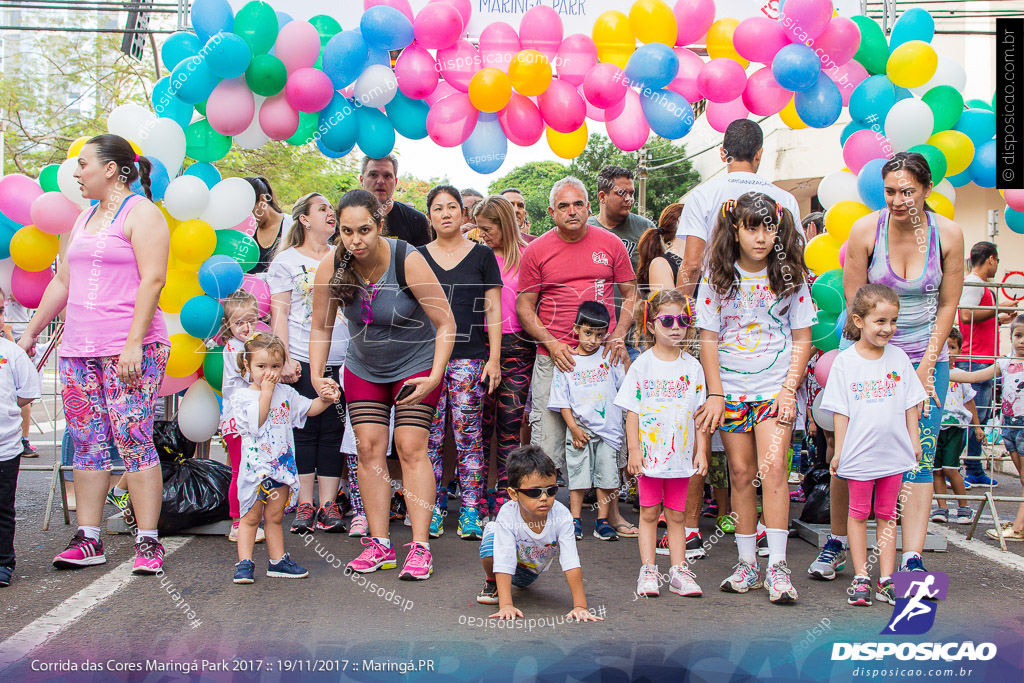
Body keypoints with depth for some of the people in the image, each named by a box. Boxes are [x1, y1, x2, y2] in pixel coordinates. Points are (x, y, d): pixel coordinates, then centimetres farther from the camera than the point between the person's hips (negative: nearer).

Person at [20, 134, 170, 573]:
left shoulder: (141, 213, -3)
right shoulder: (85, 218, 21)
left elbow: (152, 280, -12)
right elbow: (62, 282, 26)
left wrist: (134, 343, -20)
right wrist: (30, 332, 25)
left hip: (130, 351, -7)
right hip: (77, 349, 8)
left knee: (133, 440, -9)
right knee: (87, 445, 5)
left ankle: (148, 541, -4)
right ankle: (88, 540, 10)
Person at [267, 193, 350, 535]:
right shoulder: (286, 260, 6)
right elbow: (279, 312, 1)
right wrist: (284, 358, -8)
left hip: (342, 359, 3)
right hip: (303, 361, -3)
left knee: (334, 432, 2)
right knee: (304, 431, -1)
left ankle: (329, 504, 7)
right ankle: (305, 505, 6)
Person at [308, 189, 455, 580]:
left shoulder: (408, 261, -26)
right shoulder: (331, 269, -16)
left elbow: (445, 323, -19)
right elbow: (321, 328, -2)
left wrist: (435, 376, -25)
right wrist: (316, 375, -13)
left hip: (415, 364, -4)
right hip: (363, 368, 4)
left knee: (411, 446, -10)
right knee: (369, 447, -2)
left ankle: (420, 547, -8)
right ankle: (379, 544, 6)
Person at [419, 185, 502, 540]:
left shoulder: (482, 255, 6)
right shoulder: (418, 257, 11)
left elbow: (493, 311, 5)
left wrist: (494, 358, -1)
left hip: (469, 357, -2)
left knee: (468, 437, -2)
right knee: (430, 437, 1)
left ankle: (471, 512, 5)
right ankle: (433, 509, 10)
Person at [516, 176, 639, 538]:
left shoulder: (610, 244, 5)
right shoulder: (536, 251, 1)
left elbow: (631, 293, 11)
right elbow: (524, 307, 3)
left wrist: (619, 335, -4)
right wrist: (551, 343, -10)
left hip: (603, 355, 2)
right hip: (553, 358, -1)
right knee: (548, 439, -2)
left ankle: (612, 512, 20)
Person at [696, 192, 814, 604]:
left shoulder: (789, 277, 3)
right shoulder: (717, 278, 2)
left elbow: (801, 340, 5)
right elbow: (709, 339, 2)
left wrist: (789, 389, -5)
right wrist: (715, 394, -3)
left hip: (775, 388, -1)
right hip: (731, 389, 1)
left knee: (773, 468, -14)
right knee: (741, 473, 3)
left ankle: (777, 566, -9)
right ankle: (748, 564, 12)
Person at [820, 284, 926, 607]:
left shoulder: (899, 357, 3)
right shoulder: (845, 361, -5)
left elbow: (910, 404, 9)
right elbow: (840, 411, -3)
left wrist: (914, 440, 7)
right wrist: (839, 451, -4)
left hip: (893, 452, 3)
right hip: (859, 454, -2)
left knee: (887, 515, 10)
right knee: (859, 513, 6)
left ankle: (887, 580, 15)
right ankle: (861, 578, 13)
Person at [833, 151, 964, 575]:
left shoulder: (947, 234, -6)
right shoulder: (866, 230, -9)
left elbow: (948, 305, 2)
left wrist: (926, 367, -4)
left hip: (927, 360, 1)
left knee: (919, 461, -4)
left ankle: (912, 560, -1)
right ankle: (836, 542, 20)